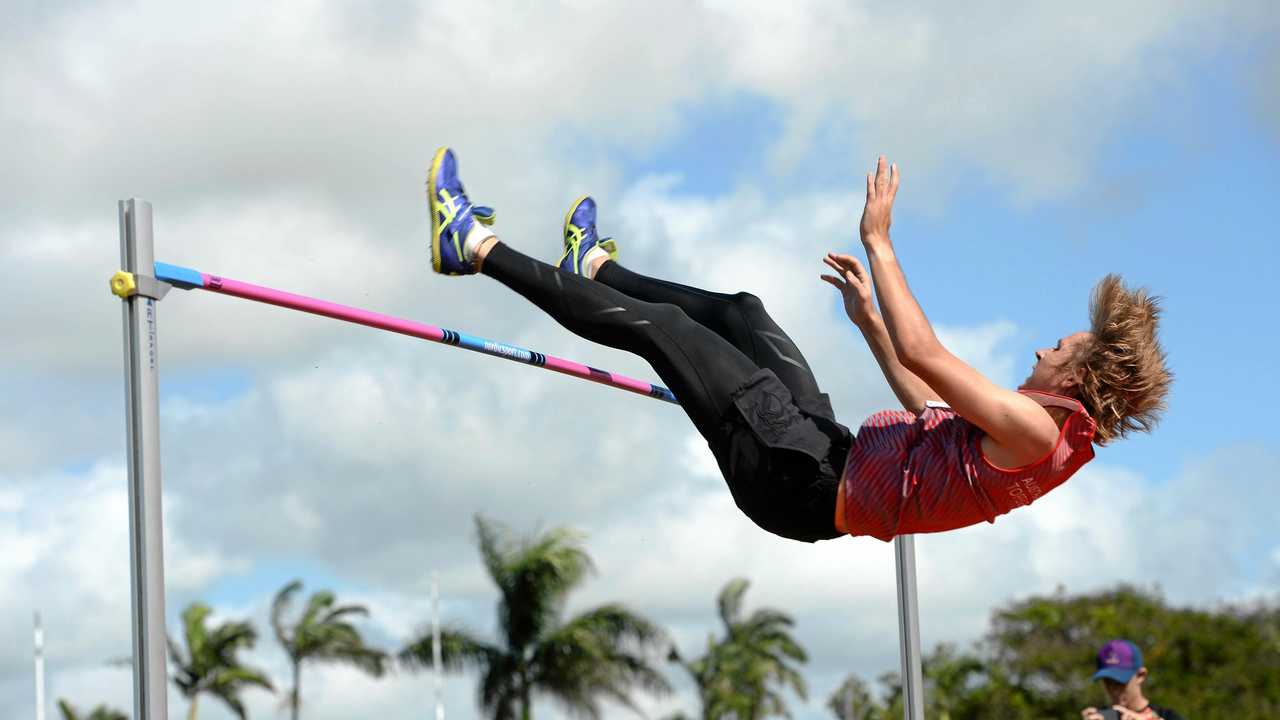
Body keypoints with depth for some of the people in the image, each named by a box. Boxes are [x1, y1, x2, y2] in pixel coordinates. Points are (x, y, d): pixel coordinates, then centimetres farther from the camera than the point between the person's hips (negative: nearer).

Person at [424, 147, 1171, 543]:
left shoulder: (1035, 429, -23)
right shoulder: (1056, 432, 7)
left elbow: (923, 355, -27)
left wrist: (879, 242, -18)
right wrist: (870, 320, 21)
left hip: (805, 482, -9)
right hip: (839, 456, 9)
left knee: (657, 324, -6)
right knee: (740, 312, 23)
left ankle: (477, 248, 4)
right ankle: (597, 267, 45)